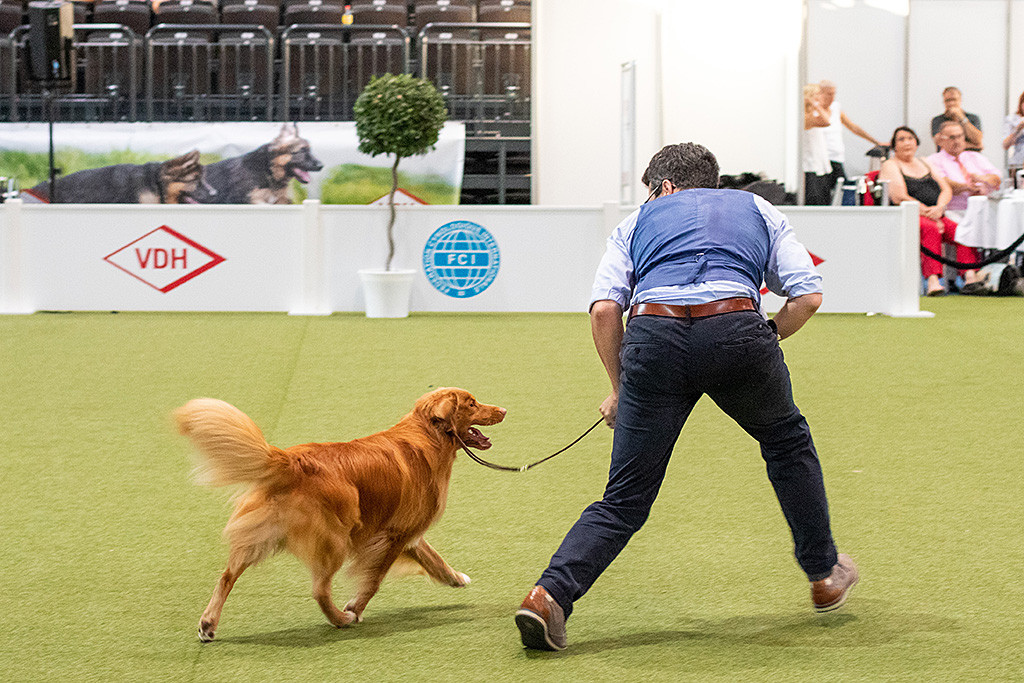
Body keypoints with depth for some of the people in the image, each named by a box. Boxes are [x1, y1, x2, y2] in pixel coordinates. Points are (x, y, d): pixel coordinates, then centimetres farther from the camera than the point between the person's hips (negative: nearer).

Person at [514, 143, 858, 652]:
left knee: (625, 499, 8)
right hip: (735, 324, 0)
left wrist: (620, 389, 19)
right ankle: (824, 575, 35)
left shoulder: (638, 221, 28)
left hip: (654, 334, 0)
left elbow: (604, 310, 11)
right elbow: (808, 296, 16)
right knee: (785, 440, 29)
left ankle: (551, 594, -11)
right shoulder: (759, 210, 31)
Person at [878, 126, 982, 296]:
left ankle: (970, 275, -41)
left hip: (937, 217, 6)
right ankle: (933, 279, -51)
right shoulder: (890, 166, 6)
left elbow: (947, 190, 15)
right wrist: (928, 213, -14)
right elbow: (900, 198, -8)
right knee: (930, 229, -39)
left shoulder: (925, 164, 25)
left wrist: (939, 208, -7)